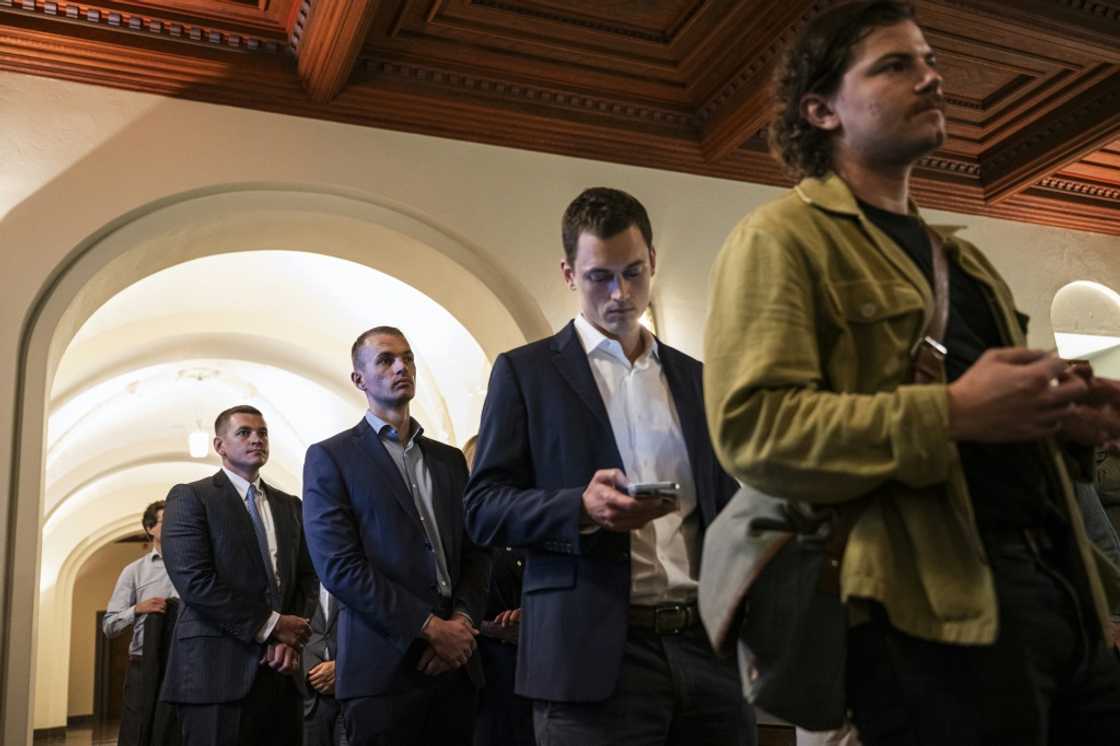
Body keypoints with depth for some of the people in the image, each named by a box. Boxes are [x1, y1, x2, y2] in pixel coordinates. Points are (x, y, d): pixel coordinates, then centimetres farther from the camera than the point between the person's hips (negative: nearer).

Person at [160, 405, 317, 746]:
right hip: (218, 669, -5)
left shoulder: (290, 506, 16)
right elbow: (194, 581, -12)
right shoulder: (190, 497, -1)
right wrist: (271, 625, -12)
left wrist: (290, 639, -8)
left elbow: (308, 579, 10)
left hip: (281, 671, 5)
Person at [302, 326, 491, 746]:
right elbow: (338, 566, -11)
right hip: (383, 666, -4)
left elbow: (476, 552, 11)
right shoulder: (330, 458, -1)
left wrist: (462, 622, -7)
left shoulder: (450, 459, 15)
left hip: (455, 663, 5)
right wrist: (430, 627, -13)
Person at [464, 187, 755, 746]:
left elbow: (723, 505, 18)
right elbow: (483, 509, -2)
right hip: (594, 656, -4)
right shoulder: (526, 371, 3)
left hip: (708, 646, 4)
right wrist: (581, 510, -19)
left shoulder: (695, 379, 14)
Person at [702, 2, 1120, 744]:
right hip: (934, 607, -8)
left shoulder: (960, 257, 24)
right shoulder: (781, 238, -4)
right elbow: (751, 429, -18)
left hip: (1060, 587, 8)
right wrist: (951, 414, -23)